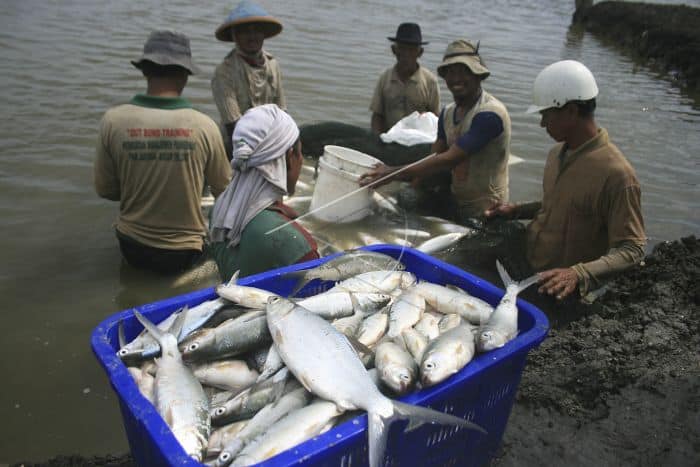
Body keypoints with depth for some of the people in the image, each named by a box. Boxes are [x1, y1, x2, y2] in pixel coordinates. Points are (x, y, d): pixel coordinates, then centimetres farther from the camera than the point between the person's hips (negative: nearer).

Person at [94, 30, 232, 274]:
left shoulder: (113, 120, -13)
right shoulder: (204, 126, -16)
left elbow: (105, 190, -3)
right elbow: (223, 190, -3)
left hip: (132, 249, 3)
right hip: (183, 254, -3)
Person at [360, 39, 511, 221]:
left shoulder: (489, 114, -22)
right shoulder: (448, 112, 6)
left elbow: (449, 160, -29)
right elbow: (435, 156, 0)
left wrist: (394, 173, -30)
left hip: (484, 213, -7)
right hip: (455, 203, 7)